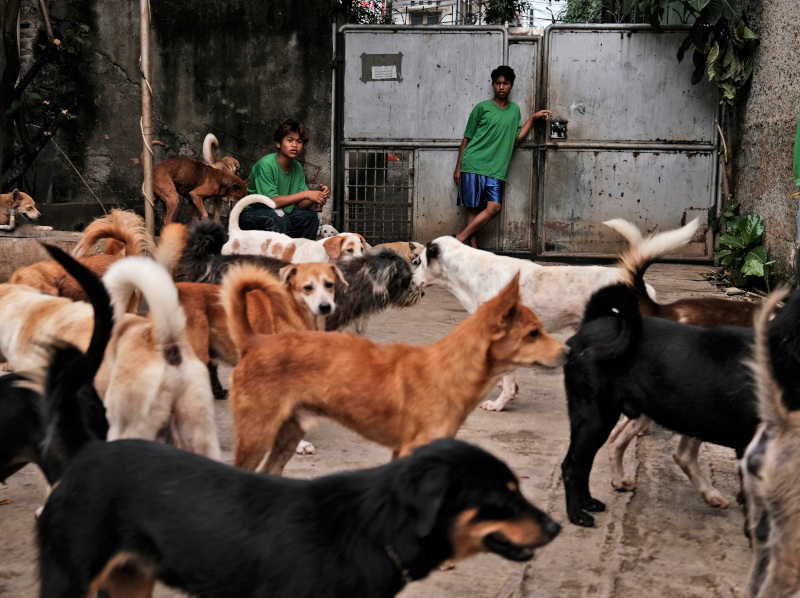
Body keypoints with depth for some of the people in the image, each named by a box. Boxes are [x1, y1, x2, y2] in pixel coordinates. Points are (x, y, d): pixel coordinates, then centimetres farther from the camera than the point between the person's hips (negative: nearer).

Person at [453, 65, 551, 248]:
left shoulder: (515, 109, 15)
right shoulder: (482, 108, 2)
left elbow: (515, 140, 13)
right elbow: (467, 139, 6)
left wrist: (533, 118, 11)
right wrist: (458, 167, 4)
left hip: (496, 169, 4)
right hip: (473, 165, -3)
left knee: (494, 207, -11)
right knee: (473, 208, -4)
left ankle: (459, 239, -7)